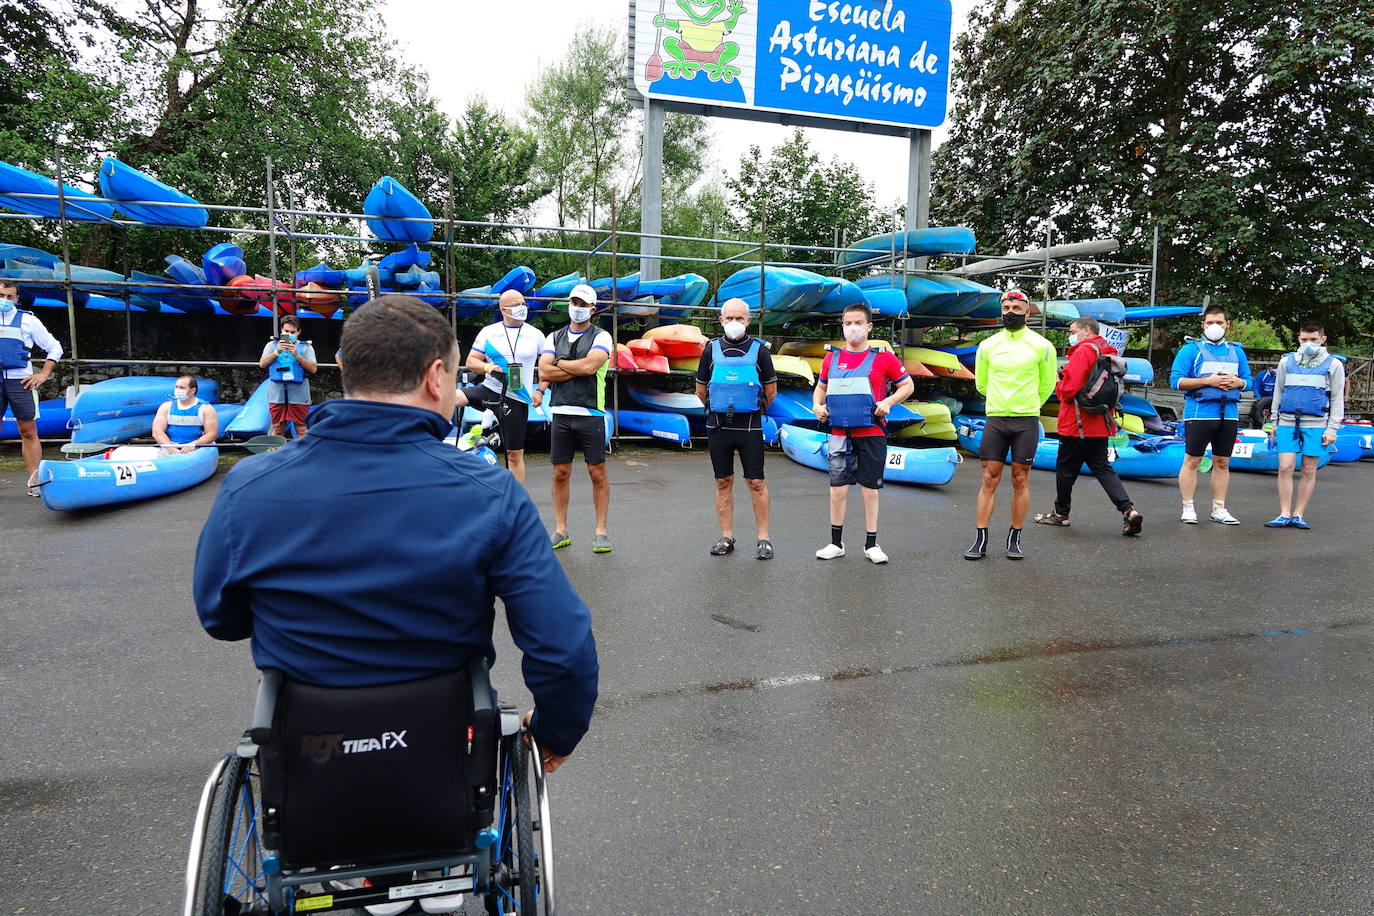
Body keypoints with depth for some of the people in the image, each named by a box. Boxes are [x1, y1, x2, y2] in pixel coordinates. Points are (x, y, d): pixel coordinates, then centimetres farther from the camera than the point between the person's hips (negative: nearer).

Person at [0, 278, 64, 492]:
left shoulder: (27, 320, 9)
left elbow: (55, 348, 11)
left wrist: (43, 374, 1)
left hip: (20, 381, -1)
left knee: (29, 432, -1)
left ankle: (34, 483, 0)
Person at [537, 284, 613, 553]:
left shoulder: (601, 337, 2)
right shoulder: (554, 337, 13)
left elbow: (589, 365, -16)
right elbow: (544, 373, -1)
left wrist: (559, 363, -2)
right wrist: (579, 369, -7)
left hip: (591, 414, -3)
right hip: (561, 413, 3)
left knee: (597, 473, 1)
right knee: (560, 473, 7)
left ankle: (600, 531, 10)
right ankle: (560, 531, 16)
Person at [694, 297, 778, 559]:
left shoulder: (759, 349, 1)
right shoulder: (712, 349, 6)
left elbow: (771, 390, 8)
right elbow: (701, 389, 15)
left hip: (749, 426, -2)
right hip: (717, 426, 2)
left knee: (756, 483, -2)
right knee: (723, 483, 8)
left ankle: (763, 538, 8)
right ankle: (727, 537, 17)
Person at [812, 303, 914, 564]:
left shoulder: (883, 357, 1)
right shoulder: (832, 358, 9)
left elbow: (907, 385, 7)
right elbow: (821, 387, 23)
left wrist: (888, 401, -9)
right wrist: (817, 405, 4)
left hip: (872, 434, -2)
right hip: (840, 433, 2)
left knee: (870, 488, 5)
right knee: (838, 487, 3)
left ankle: (871, 545, 16)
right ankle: (836, 543, 16)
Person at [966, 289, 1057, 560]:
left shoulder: (1041, 345, 1)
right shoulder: (988, 345, 6)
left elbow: (1047, 385, 13)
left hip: (1026, 421, -1)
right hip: (995, 420, 1)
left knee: (1020, 481, 3)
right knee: (989, 479, 1)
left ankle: (1015, 539, 14)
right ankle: (980, 540, 4)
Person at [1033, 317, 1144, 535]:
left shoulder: (1083, 351, -14)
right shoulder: (1109, 352, 15)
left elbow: (1069, 389, -22)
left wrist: (1056, 384, 0)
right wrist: (1065, 376, 11)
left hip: (1077, 424, -8)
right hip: (1101, 423, 8)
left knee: (1065, 468, 6)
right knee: (1102, 467, 10)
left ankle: (1061, 513, 19)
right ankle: (1128, 509, -4)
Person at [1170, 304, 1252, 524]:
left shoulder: (1236, 350, 16)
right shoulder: (1191, 349, 1)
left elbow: (1248, 380, 18)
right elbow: (1176, 380, -7)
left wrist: (1237, 382, -5)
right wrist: (1209, 381, -16)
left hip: (1229, 414, 5)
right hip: (1199, 413, -5)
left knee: (1222, 463, 10)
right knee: (1192, 461, -3)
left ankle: (1219, 508, 18)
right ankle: (1188, 508, 4)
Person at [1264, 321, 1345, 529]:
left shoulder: (1333, 364, 7)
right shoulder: (1287, 362, 11)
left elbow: (1337, 400, 7)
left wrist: (1332, 429, 0)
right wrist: (1275, 422, 14)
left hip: (1315, 425, -1)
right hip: (1287, 423, 1)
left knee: (1309, 470, 2)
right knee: (1285, 467, -6)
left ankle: (1298, 514, 9)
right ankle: (1285, 515, -2)